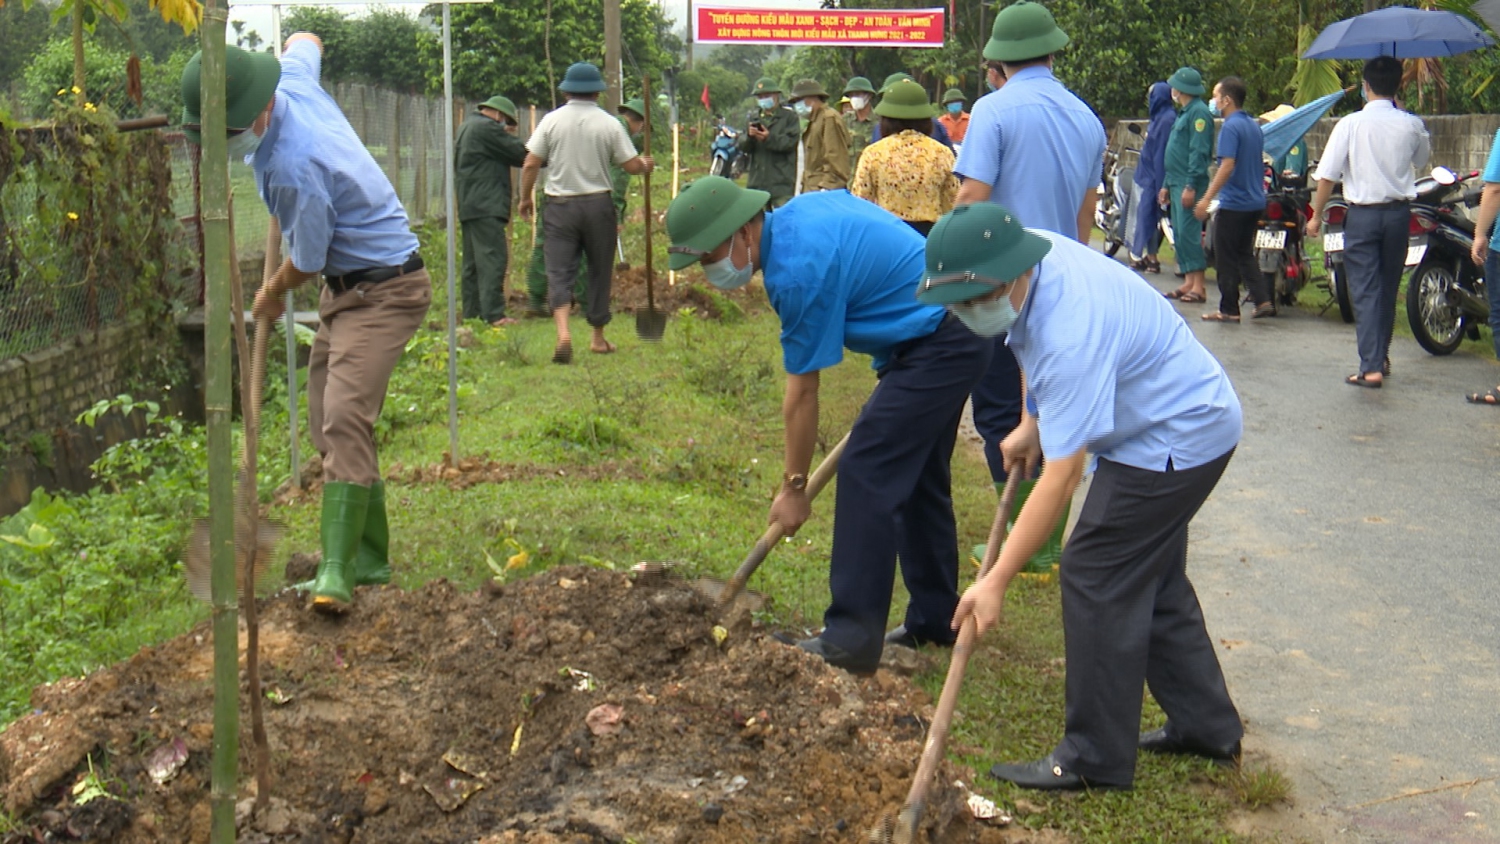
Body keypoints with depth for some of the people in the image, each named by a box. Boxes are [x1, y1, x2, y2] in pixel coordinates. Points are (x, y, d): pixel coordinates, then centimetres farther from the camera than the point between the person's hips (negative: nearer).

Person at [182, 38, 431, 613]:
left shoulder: (293, 167, -30)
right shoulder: (293, 77, -4)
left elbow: (306, 262, -16)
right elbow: (304, 40, 21)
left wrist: (272, 293, 5)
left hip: (382, 291, -10)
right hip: (345, 288, 10)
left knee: (344, 417, -23)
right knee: (328, 423, 10)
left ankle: (337, 571, -26)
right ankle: (369, 556, 19)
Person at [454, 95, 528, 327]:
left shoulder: (466, 127, 22)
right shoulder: (487, 127, -10)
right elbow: (521, 154, -9)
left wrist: (505, 135, 13)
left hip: (468, 205, 10)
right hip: (486, 205, -10)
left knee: (473, 261, 12)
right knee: (493, 258, -13)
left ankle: (471, 312, 14)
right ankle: (493, 314, -18)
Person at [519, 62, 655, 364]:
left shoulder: (552, 121, -2)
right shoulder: (609, 124, -4)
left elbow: (530, 164, -3)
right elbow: (632, 166, -4)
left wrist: (525, 198, 12)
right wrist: (646, 165, 20)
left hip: (561, 205, 0)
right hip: (598, 203, 0)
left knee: (558, 271, -2)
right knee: (599, 271, 13)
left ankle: (563, 331, -25)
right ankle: (598, 338, 22)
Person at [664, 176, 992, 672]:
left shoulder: (798, 270, -21)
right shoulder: (801, 210, 6)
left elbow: (802, 394, -15)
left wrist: (795, 486, -5)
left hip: (937, 346, -11)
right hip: (957, 332, 11)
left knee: (866, 473, -12)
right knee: (916, 476, 16)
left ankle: (851, 640, -10)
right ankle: (935, 618, 24)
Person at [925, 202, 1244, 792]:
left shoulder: (1071, 335, -36)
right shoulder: (1029, 253, -8)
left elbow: (1062, 473, -34)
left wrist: (996, 580, -32)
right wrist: (1031, 423, 10)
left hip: (1176, 441, -10)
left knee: (1095, 580, -8)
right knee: (1153, 581, 18)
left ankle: (1096, 760, 1)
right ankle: (1207, 727, 29)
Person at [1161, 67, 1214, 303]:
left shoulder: (1199, 112, -11)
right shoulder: (1184, 113, 21)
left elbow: (1199, 153, -19)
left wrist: (1190, 186, -24)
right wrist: (1167, 185, 24)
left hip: (1190, 185, -11)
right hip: (1177, 184, 11)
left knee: (1189, 233, -13)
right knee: (1180, 234, 9)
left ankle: (1199, 286, -13)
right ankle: (1188, 283, 12)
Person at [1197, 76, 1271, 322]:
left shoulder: (1231, 127, -15)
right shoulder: (1253, 126, 13)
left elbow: (1227, 166, -23)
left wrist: (1206, 199, -23)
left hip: (1234, 203, -9)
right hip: (1256, 201, 9)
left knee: (1226, 258, 0)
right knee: (1245, 254, 16)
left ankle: (1229, 310, 4)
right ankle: (1263, 300, 6)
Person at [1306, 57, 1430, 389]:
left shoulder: (1351, 124, -10)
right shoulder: (1411, 125, -2)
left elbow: (1327, 175, -9)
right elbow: (1422, 160, 18)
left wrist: (1317, 215, 1)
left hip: (1362, 214, -3)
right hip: (1398, 211, 3)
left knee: (1365, 290, -3)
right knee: (1388, 287, 17)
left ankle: (1371, 366, -10)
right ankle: (1381, 355, 30)